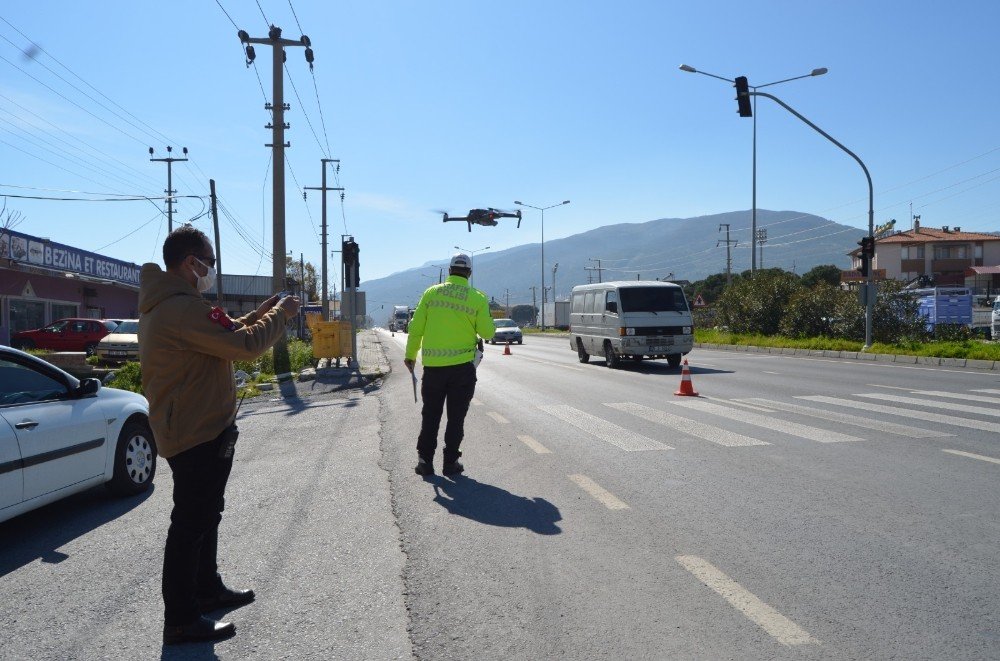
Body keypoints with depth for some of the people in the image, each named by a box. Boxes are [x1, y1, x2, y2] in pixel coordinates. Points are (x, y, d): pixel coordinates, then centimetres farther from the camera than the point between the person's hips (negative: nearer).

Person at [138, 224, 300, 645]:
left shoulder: (163, 305, 11)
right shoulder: (183, 308, -24)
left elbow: (226, 334, 16)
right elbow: (244, 345, -25)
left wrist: (262, 312, 8)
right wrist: (279, 315, -10)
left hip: (197, 430, 11)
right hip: (198, 436, -11)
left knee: (205, 515, 23)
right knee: (191, 524, -1)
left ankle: (207, 589, 38)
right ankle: (181, 621, 10)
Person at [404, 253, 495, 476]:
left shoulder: (431, 293, 2)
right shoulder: (477, 298, -3)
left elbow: (416, 328, 2)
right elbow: (487, 332, -4)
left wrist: (410, 355, 14)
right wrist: (486, 320, 18)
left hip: (433, 366, 2)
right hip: (462, 366, -1)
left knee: (430, 415, 14)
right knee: (456, 416, 9)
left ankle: (425, 459, 14)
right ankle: (450, 462, 12)